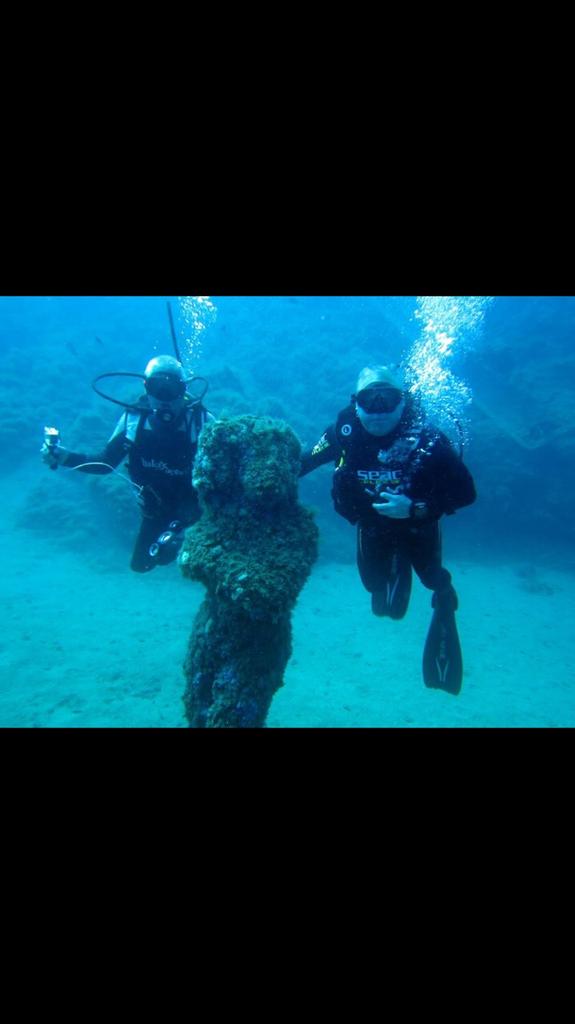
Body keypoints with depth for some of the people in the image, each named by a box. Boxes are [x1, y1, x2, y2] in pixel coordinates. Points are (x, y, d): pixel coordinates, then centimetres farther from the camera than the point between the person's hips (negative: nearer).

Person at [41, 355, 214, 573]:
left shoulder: (200, 420, -27)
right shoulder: (134, 418, -17)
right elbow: (105, 463, -11)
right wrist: (62, 456, -25)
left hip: (196, 507, -3)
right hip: (156, 509, 3)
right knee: (141, 564, 14)